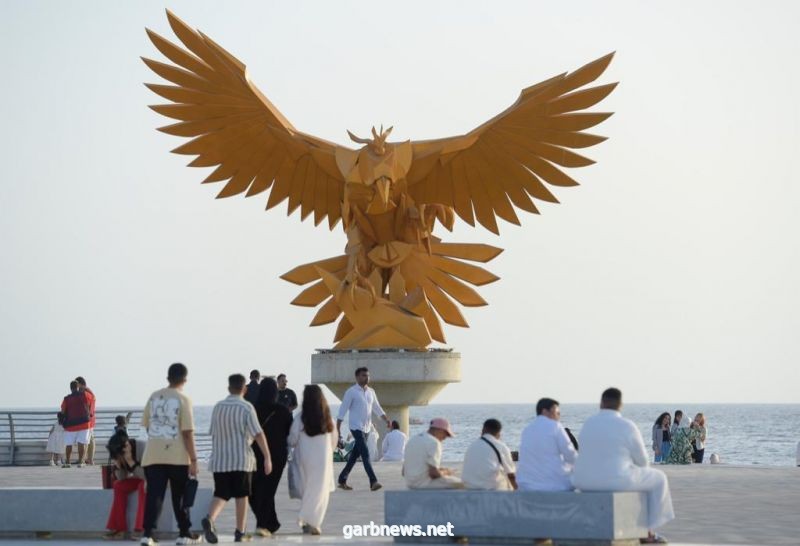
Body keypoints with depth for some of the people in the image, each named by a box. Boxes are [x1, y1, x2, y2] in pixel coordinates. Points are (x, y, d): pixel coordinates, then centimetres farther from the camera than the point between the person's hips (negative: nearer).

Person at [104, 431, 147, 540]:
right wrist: (118, 466, -23)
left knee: (143, 486, -35)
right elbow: (121, 478, -5)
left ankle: (142, 527, -35)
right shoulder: (118, 456, -7)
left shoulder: (141, 448, -27)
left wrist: (131, 463, -37)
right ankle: (120, 528, -15)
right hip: (139, 478, 7)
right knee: (118, 486, -14)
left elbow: (146, 475, -31)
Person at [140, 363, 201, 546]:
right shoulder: (183, 399, -7)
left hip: (153, 455, 3)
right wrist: (193, 459, -9)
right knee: (180, 496, 10)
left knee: (153, 495, -1)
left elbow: (146, 425, 14)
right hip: (177, 456, -3)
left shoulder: (154, 397, 7)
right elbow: (188, 432, -12)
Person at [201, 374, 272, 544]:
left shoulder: (218, 407, 7)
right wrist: (267, 457, -11)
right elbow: (258, 434, -13)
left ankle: (210, 518, -24)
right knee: (241, 495, 8)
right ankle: (240, 532, 12)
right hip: (241, 459, -3)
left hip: (219, 459, 3)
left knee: (220, 494, 3)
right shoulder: (246, 407, -7)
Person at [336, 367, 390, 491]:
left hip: (366, 428, 7)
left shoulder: (371, 392, 11)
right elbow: (342, 411, -8)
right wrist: (337, 430, -11)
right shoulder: (351, 392, -8)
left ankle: (342, 480, 22)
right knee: (365, 454, -15)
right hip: (356, 427, -7)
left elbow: (377, 409, 17)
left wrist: (387, 419, 0)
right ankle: (373, 482, -20)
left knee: (355, 455, 12)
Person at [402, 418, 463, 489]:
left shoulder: (412, 440, 13)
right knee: (460, 484, 1)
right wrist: (445, 472, 0)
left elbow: (404, 472, 15)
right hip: (425, 484, -9)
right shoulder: (434, 443, -14)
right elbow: (433, 473, -22)